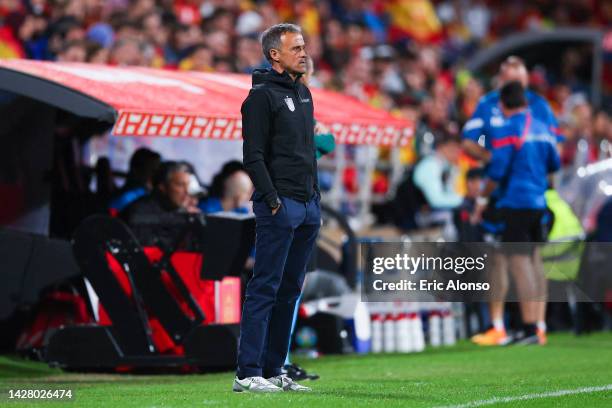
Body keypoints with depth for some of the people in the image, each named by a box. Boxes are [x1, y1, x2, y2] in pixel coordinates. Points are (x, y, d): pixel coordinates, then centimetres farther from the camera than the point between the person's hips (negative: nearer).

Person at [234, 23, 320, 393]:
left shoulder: (303, 93, 18)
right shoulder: (262, 95, -8)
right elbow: (253, 156, -13)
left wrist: (316, 195, 17)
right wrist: (273, 201, -18)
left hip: (308, 207, 9)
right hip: (280, 207, -9)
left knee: (290, 290, 10)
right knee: (266, 288, -9)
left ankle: (273, 371, 15)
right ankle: (248, 373, -8)